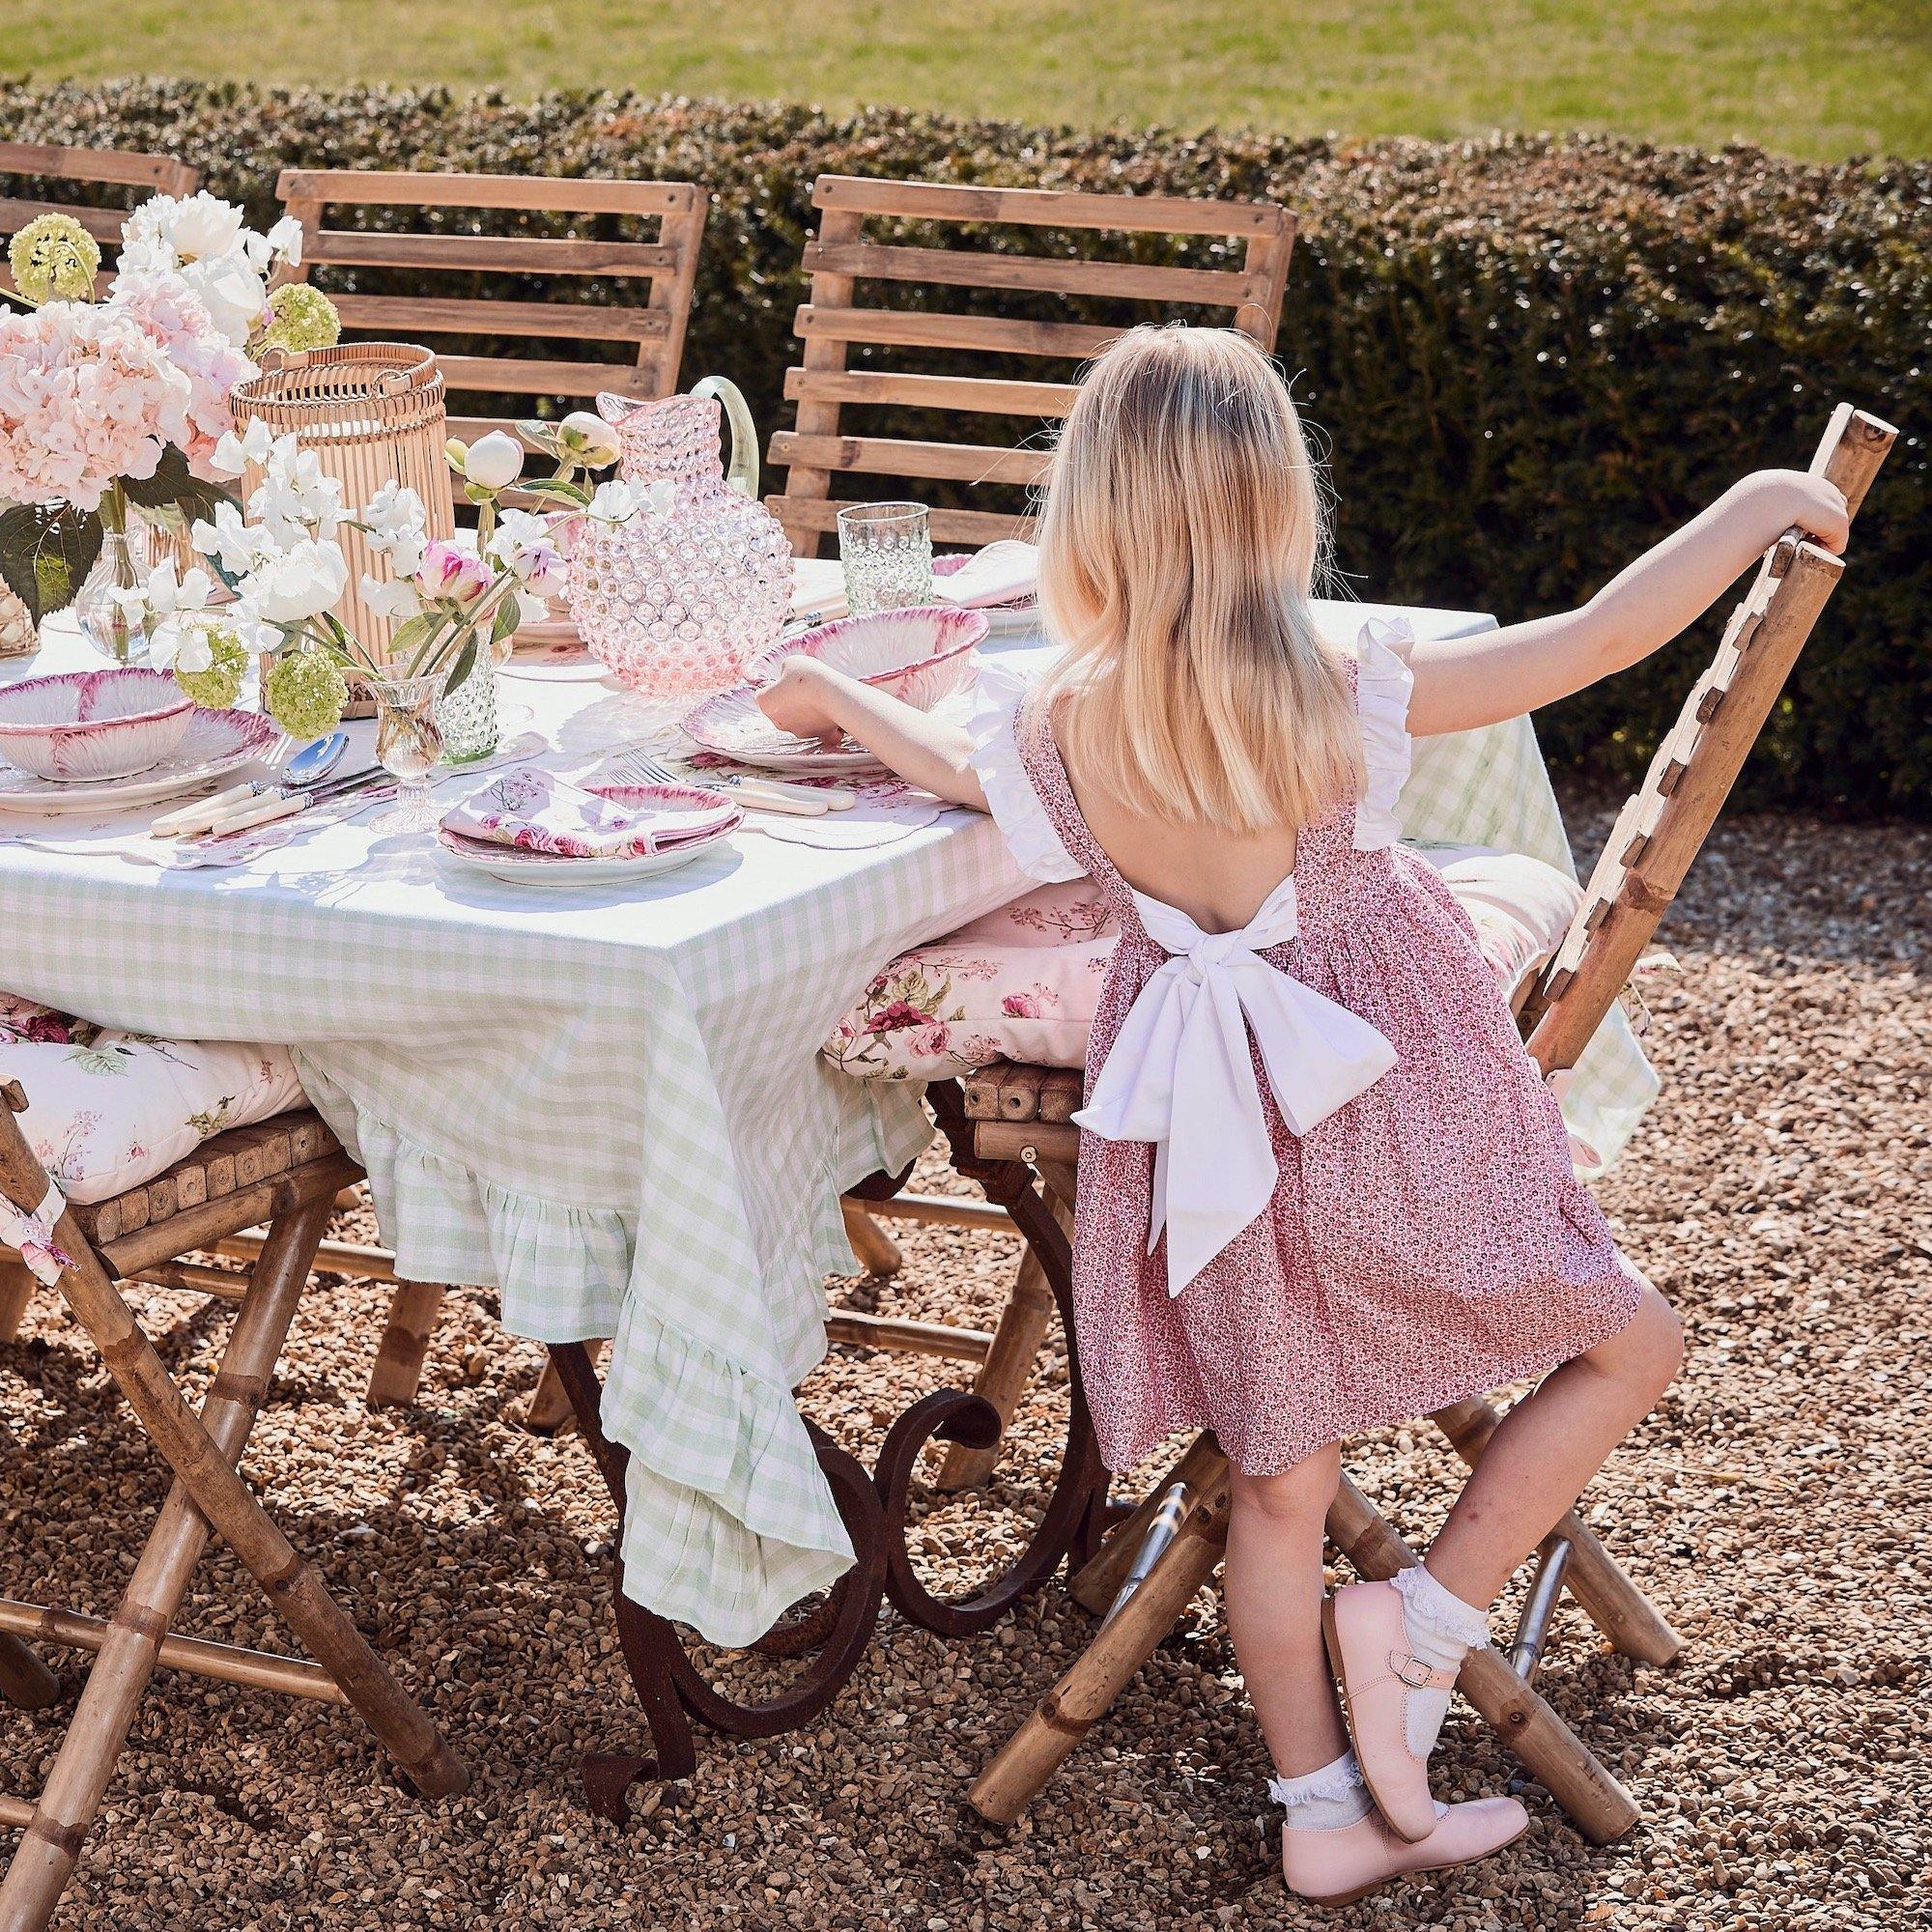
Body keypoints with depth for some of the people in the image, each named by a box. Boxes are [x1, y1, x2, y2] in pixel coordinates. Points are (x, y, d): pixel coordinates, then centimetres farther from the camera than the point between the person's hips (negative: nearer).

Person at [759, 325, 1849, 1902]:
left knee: (1277, 1482, 16)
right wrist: (1757, 505, -4)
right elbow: (1599, 638, -19)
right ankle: (1426, 1619, 8)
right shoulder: (1345, 692, -20)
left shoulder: (1055, 726, -8)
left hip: (1211, 1144, 5)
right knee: (1629, 1344, 16)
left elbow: (960, 770, 15)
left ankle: (1328, 1814, 26)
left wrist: (840, 698, 36)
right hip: (1385, 1109, -4)